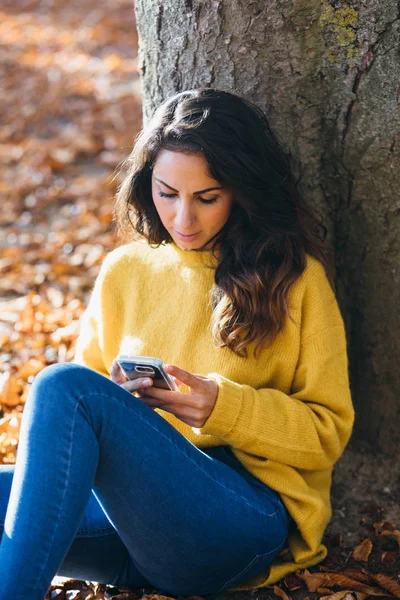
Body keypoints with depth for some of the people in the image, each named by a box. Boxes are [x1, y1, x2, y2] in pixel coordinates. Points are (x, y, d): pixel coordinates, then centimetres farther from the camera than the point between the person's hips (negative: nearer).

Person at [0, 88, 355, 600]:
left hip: (249, 515, -4)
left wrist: (224, 407, -12)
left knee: (63, 385, -29)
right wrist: (115, 398, -3)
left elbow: (329, 430, 5)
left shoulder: (295, 278, 7)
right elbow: (90, 374, 22)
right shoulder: (123, 271, 18)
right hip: (131, 508, 5)